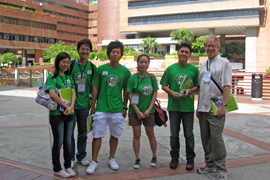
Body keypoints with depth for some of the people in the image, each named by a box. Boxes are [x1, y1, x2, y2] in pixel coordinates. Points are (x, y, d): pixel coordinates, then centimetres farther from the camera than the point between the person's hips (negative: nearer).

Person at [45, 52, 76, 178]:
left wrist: (71, 107, -13)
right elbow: (52, 94, -16)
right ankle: (57, 169, 17)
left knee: (68, 142, 12)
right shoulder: (52, 77, -5)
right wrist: (66, 106, -12)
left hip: (69, 114, 5)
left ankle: (68, 166, 26)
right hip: (56, 114, -5)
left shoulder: (69, 77, 12)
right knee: (58, 142, 3)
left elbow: (73, 93, 4)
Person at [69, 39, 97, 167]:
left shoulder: (92, 67, 4)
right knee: (69, 132, 5)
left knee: (83, 133, 14)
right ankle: (70, 158, 21)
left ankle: (81, 156, 30)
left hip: (84, 105, 3)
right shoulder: (71, 65, -6)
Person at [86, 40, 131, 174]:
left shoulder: (125, 71, 1)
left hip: (117, 109, 1)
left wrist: (125, 107, 7)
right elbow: (95, 88, 4)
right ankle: (94, 162, 16)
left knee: (115, 135, 12)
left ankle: (111, 159, 30)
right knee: (97, 135, 2)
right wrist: (93, 106, 3)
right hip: (101, 108, -1)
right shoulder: (101, 69, -1)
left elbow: (125, 91, 8)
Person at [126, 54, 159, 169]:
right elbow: (130, 96, -7)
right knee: (136, 135, 6)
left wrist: (149, 109, -8)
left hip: (149, 111, 1)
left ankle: (154, 157, 28)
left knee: (150, 134, 11)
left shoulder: (152, 77, 0)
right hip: (135, 111, -1)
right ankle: (137, 159, 18)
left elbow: (154, 94, 0)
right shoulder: (132, 78, -6)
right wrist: (137, 111, -12)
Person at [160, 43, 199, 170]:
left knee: (189, 135, 7)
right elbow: (164, 85, 6)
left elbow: (198, 86, 6)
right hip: (173, 106, 1)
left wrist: (190, 90, -13)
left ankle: (190, 159, 21)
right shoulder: (170, 69, 3)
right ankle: (174, 158, 25)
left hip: (188, 106, -1)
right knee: (174, 134, 10)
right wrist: (171, 92, -12)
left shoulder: (194, 69, 1)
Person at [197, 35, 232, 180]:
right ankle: (210, 165, 23)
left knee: (216, 138, -8)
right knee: (205, 138, 10)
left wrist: (223, 105, -17)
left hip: (216, 108, -6)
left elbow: (227, 86, -9)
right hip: (203, 108, 6)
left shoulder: (224, 63, -1)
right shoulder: (203, 65, 17)